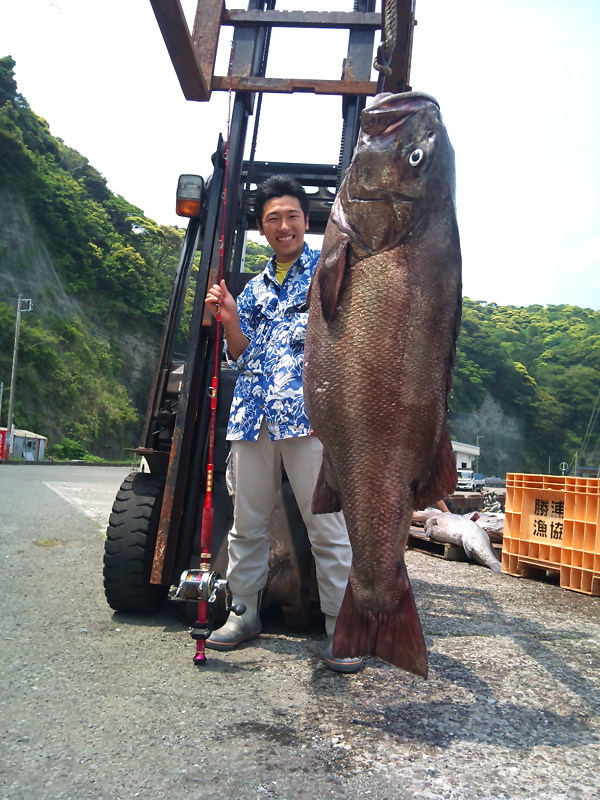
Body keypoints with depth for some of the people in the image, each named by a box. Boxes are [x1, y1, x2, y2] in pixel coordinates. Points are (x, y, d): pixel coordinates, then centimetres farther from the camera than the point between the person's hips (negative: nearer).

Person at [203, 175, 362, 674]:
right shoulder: (256, 288, 22)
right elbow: (242, 356, 19)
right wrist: (230, 320, 2)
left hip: (309, 416, -5)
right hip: (254, 417, 6)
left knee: (327, 526, -4)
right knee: (248, 523, 12)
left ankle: (341, 627, 7)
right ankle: (245, 612, 27)